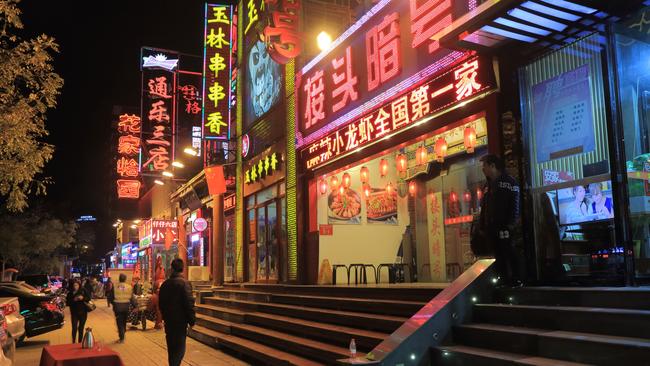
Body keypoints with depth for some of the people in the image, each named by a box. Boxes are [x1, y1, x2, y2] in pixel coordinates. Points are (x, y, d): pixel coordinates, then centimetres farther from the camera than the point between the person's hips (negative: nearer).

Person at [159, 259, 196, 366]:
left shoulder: (165, 284, 5)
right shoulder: (184, 283, -15)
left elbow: (161, 303, 13)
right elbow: (189, 303, -17)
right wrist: (192, 320, -8)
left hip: (168, 321, 6)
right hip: (180, 321, -6)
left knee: (171, 347, 18)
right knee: (180, 349, -2)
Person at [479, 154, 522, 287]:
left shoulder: (508, 182, -6)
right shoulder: (488, 185, 18)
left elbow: (515, 206, -14)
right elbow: (484, 207, 21)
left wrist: (510, 225, -20)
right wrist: (482, 225, 14)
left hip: (503, 228, -8)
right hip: (491, 228, 8)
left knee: (509, 254, -3)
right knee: (498, 255, 11)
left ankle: (516, 280, 4)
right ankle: (503, 280, 18)